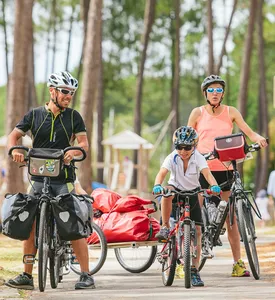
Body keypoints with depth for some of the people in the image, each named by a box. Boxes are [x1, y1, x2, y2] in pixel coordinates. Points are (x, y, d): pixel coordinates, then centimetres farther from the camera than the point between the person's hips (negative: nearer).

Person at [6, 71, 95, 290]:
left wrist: (73, 152, -27)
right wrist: (14, 150, -19)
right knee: (31, 227, 3)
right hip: (38, 179, 2)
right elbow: (14, 135, 4)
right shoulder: (34, 115, 5)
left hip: (64, 180, -2)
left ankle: (86, 275, -3)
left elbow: (84, 143, -4)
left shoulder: (73, 116, 3)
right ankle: (27, 276, 11)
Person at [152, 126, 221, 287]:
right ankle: (165, 228, -25)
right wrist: (157, 185, -54)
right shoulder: (172, 158, -19)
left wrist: (214, 185, -55)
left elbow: (207, 172, -34)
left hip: (192, 194, 1)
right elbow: (162, 172, -33)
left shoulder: (198, 158, -18)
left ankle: (194, 271, 0)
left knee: (197, 232, -6)